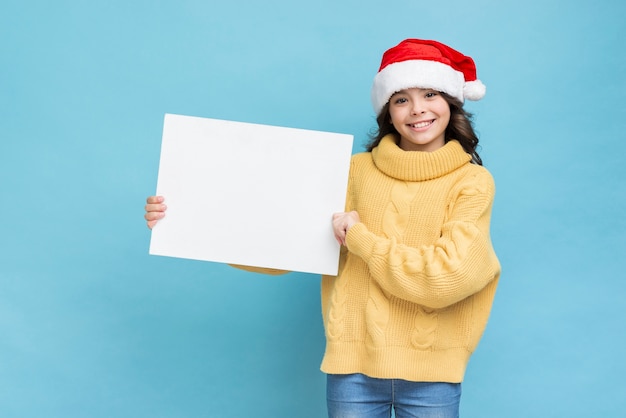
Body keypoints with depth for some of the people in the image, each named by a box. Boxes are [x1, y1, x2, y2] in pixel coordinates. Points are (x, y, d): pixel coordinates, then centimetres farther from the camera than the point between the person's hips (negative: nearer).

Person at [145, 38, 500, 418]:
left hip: (430, 373, -1)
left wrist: (360, 240, -12)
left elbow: (448, 275, -14)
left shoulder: (473, 182, -2)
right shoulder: (357, 171, 5)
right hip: (353, 362, 2)